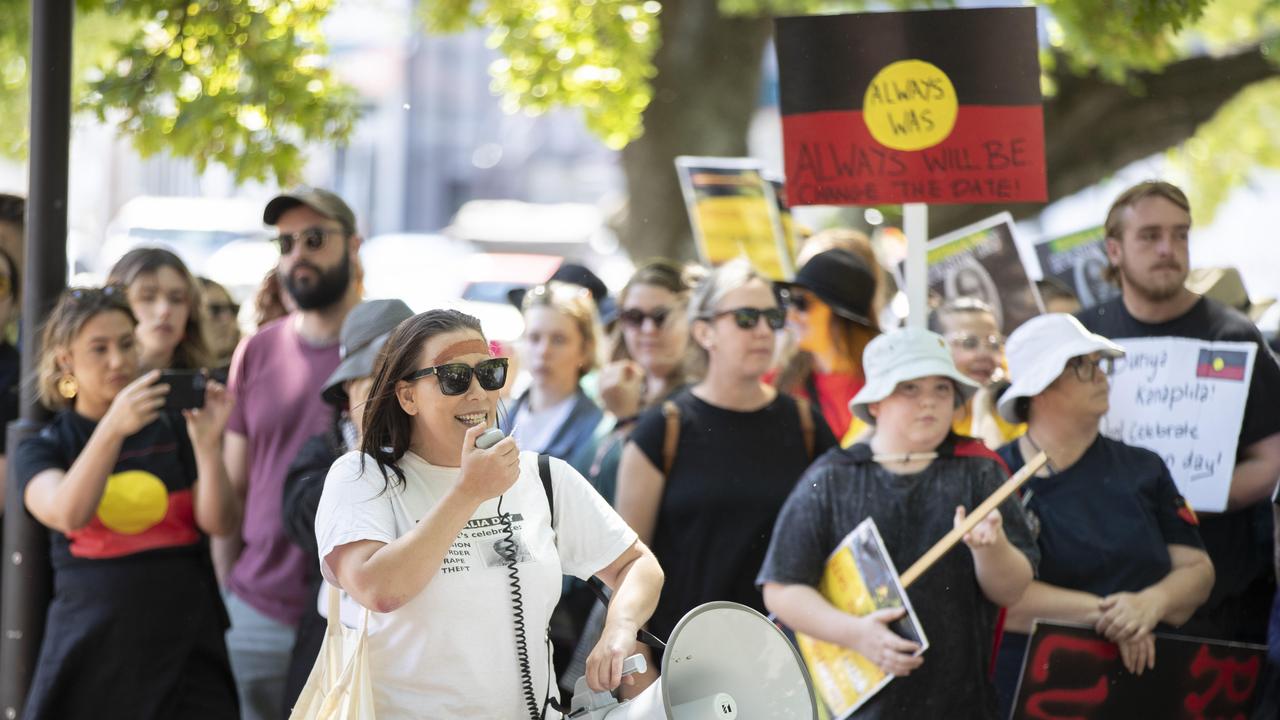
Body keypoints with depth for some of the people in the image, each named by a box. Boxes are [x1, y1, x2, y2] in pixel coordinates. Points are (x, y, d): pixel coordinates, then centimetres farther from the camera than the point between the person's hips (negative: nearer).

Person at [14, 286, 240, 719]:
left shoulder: (174, 431, 8)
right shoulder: (41, 449, 5)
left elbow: (220, 523, -3)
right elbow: (67, 513, -17)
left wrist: (208, 443, -18)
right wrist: (113, 427, -28)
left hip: (185, 646, 1)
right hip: (94, 647, -1)